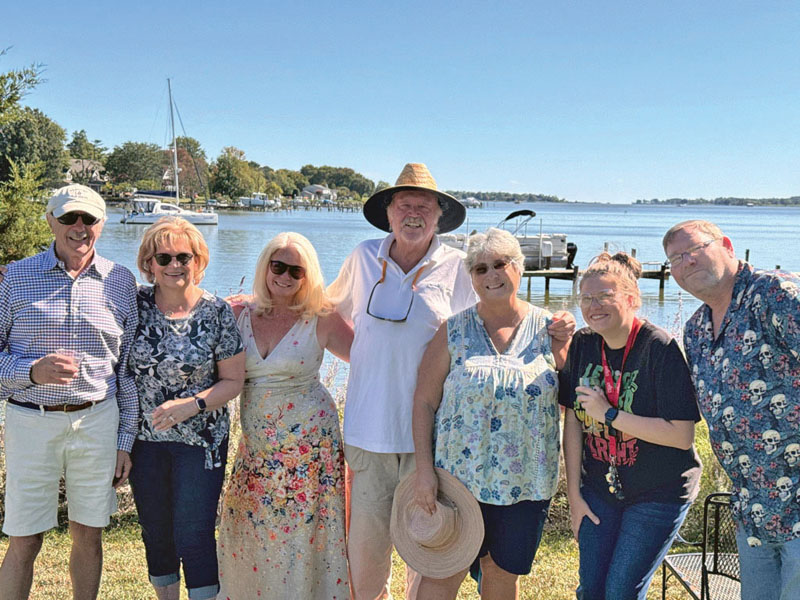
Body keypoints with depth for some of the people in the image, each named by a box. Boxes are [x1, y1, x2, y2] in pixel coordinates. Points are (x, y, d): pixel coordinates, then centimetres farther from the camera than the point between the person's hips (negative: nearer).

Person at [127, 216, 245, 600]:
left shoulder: (217, 312, -9)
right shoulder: (136, 304, -3)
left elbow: (233, 380, -5)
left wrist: (192, 405, -20)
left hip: (201, 441, -3)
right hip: (145, 439, 3)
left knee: (194, 535, -2)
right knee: (155, 532, 16)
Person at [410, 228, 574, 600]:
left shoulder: (547, 328, 2)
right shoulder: (454, 331, -2)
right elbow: (424, 402, -2)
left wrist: (561, 347, -8)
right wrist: (424, 470, -8)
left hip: (526, 482, 2)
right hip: (459, 476, -1)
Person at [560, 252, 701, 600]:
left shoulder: (661, 349, -20)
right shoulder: (583, 345, -4)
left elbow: (683, 435, -24)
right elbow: (573, 421, 1)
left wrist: (609, 415, -25)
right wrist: (573, 493, 1)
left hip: (659, 494, -5)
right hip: (600, 488, 5)